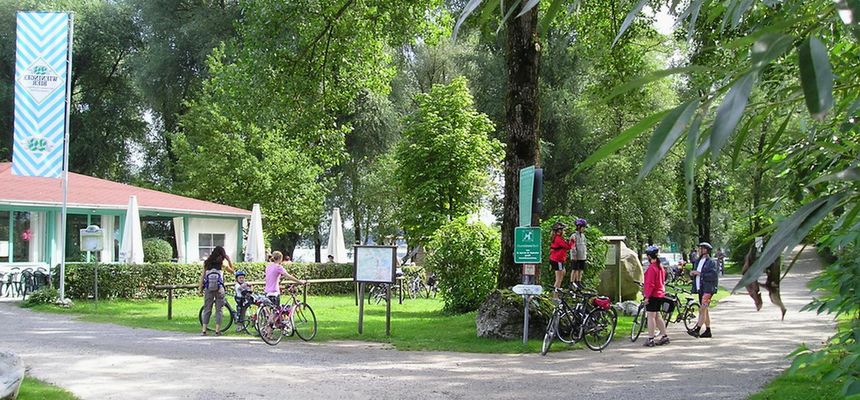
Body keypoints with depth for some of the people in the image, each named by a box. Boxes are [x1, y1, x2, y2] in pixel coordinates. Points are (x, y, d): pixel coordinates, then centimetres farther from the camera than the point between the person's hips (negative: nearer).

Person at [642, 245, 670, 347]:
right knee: (657, 316, 16)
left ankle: (650, 339, -4)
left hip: (653, 296, -9)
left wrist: (647, 296, -18)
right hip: (660, 295, 9)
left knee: (651, 317, -5)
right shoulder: (661, 267, 12)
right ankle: (665, 336, 19)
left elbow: (650, 284, -21)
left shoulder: (651, 268, -17)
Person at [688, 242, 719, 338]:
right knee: (705, 310, 11)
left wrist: (700, 273, -20)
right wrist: (692, 274, 1)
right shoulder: (698, 262, 17)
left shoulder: (711, 262, -8)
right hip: (700, 289, 9)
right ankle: (708, 331, 17)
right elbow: (695, 275, 24)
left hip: (707, 289, -9)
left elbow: (713, 275, -20)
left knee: (702, 309, -14)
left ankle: (697, 330, -19)